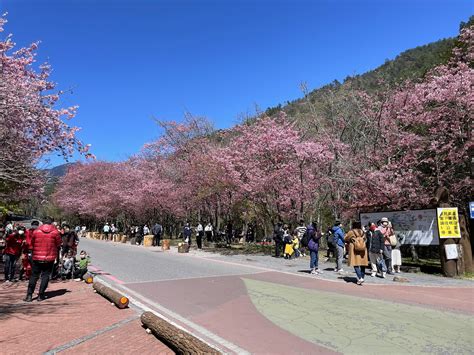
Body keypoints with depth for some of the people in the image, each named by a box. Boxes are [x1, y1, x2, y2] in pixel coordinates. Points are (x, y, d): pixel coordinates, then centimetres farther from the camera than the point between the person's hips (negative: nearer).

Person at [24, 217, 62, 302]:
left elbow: (32, 244, 10)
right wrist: (56, 254, 19)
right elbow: (59, 245, 2)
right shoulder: (55, 232, -5)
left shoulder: (36, 231, 0)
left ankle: (29, 295, 8)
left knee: (34, 275, 11)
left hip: (37, 257, 2)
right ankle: (41, 295, 7)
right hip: (50, 258, -1)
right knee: (45, 276, 6)